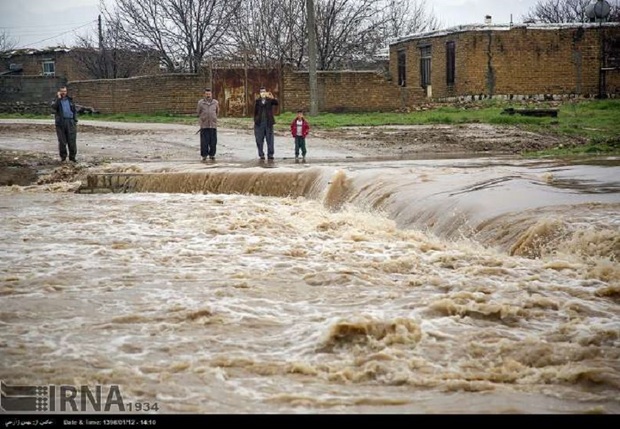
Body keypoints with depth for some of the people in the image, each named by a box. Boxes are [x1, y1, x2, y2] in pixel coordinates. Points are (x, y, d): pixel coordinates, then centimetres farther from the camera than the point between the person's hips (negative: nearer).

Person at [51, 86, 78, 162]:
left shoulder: (70, 100, 15)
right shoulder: (56, 100, 6)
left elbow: (74, 111, 17)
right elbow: (54, 107, -16)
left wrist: (75, 121, 9)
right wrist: (58, 98, -16)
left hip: (70, 122, 2)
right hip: (60, 123, -2)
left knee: (72, 141, -3)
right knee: (62, 141, 0)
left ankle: (72, 156, 3)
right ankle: (63, 156, 10)